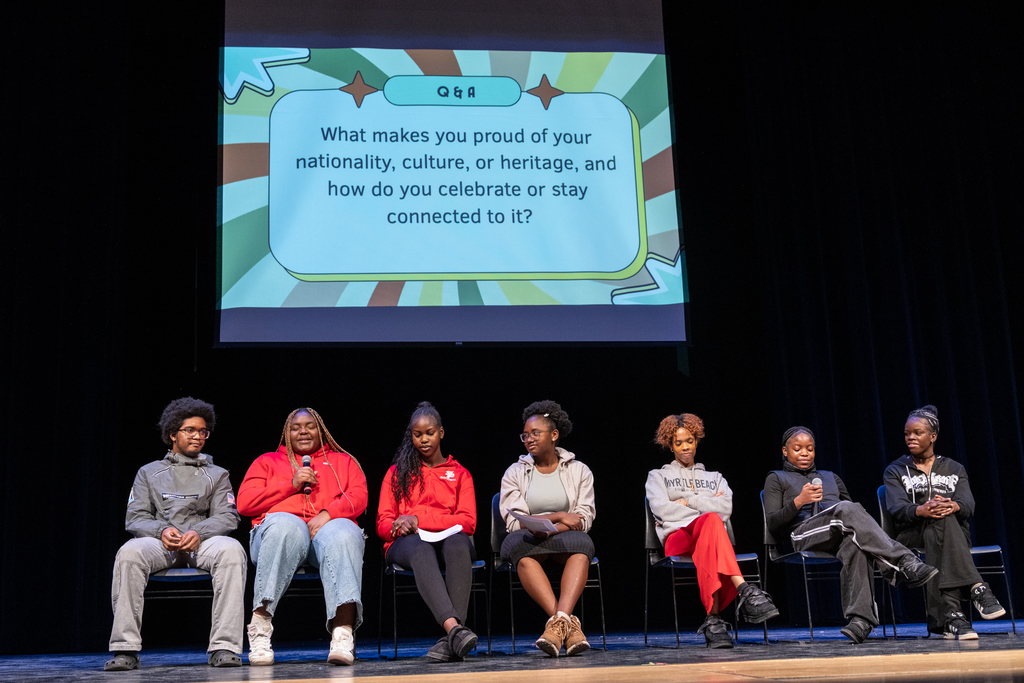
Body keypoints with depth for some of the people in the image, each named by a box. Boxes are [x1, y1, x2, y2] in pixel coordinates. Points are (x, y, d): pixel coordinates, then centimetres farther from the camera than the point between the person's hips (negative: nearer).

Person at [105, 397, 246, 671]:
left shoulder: (217, 475, 22)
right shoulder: (149, 472, 22)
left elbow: (227, 517, 8)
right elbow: (135, 517, 10)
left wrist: (198, 532, -14)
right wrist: (162, 530, -13)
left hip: (203, 542, 0)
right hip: (159, 542, 0)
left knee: (231, 549, -35)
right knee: (129, 552, -35)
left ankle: (224, 647, -38)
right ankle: (125, 648, -32)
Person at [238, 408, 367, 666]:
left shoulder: (343, 461, 29)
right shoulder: (268, 461, 28)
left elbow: (358, 497, 10)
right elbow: (245, 503, 12)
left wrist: (327, 514, -10)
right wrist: (291, 484, 3)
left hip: (329, 526, 1)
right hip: (282, 528, 0)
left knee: (343, 534, -38)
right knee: (284, 525, -39)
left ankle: (343, 631, -53)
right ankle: (260, 622, -42)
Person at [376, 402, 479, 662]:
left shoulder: (460, 474, 22)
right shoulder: (397, 473, 23)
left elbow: (468, 522, 6)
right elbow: (383, 524, 15)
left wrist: (419, 519, -7)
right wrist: (399, 527, -11)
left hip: (449, 536, 0)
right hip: (406, 543, 0)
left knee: (458, 542, -39)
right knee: (421, 549, -40)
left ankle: (451, 639, -53)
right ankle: (454, 627, -60)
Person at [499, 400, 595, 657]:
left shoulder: (579, 471, 12)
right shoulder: (515, 473, 12)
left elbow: (584, 519, 1)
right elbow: (514, 521, -1)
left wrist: (550, 529, -17)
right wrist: (558, 516, -10)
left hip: (564, 539, 1)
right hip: (529, 540, 0)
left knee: (581, 543, -36)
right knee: (519, 545, -37)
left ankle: (559, 620, -52)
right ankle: (568, 624, -49)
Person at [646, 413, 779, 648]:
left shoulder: (714, 477, 33)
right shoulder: (658, 476, 27)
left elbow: (726, 507, 10)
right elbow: (662, 509, 4)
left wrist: (689, 501, 2)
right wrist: (706, 507, 3)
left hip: (710, 538, 2)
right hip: (677, 537, -2)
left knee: (708, 545, -44)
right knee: (711, 521, -43)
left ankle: (713, 619, -56)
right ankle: (745, 591, -59)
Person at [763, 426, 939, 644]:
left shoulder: (830, 477, 37)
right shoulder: (777, 479, 23)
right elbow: (772, 524, 8)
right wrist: (798, 501, -9)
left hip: (840, 535, 3)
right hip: (803, 534, -3)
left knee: (854, 543, -40)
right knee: (847, 509, -37)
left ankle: (860, 617, -53)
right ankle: (905, 563, -48)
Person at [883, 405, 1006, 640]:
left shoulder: (954, 469, 19)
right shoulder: (895, 470, 14)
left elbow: (968, 505, -1)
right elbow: (897, 509, -7)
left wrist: (952, 506, -28)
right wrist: (922, 510, -31)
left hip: (956, 535, 1)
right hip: (911, 535, -1)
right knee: (941, 521, -37)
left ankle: (949, 615, -51)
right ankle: (978, 589, -51)